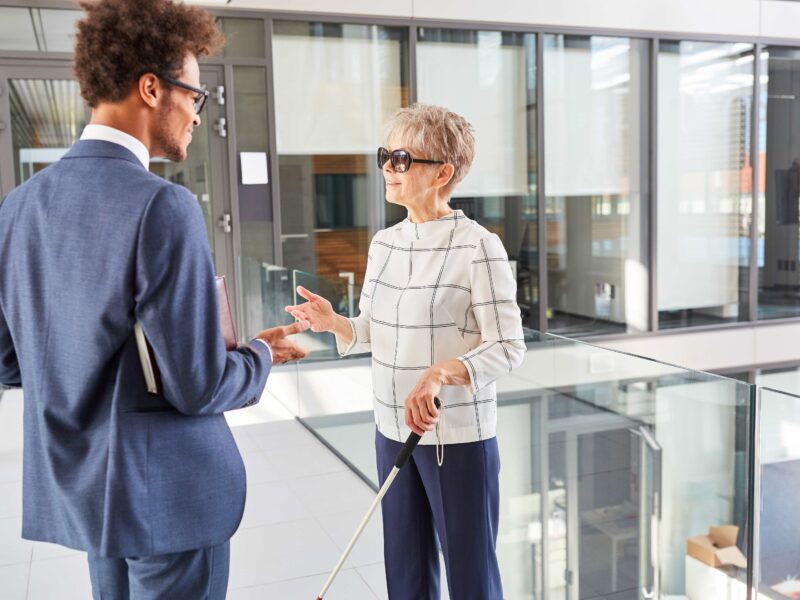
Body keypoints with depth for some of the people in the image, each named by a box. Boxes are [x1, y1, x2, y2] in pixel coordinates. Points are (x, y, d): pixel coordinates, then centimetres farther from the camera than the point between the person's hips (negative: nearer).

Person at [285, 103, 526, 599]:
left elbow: (508, 347, -17)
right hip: (393, 432, 6)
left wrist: (440, 373, -32)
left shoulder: (478, 247, -15)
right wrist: (334, 324, -9)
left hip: (460, 437, -6)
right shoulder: (384, 243, 5)